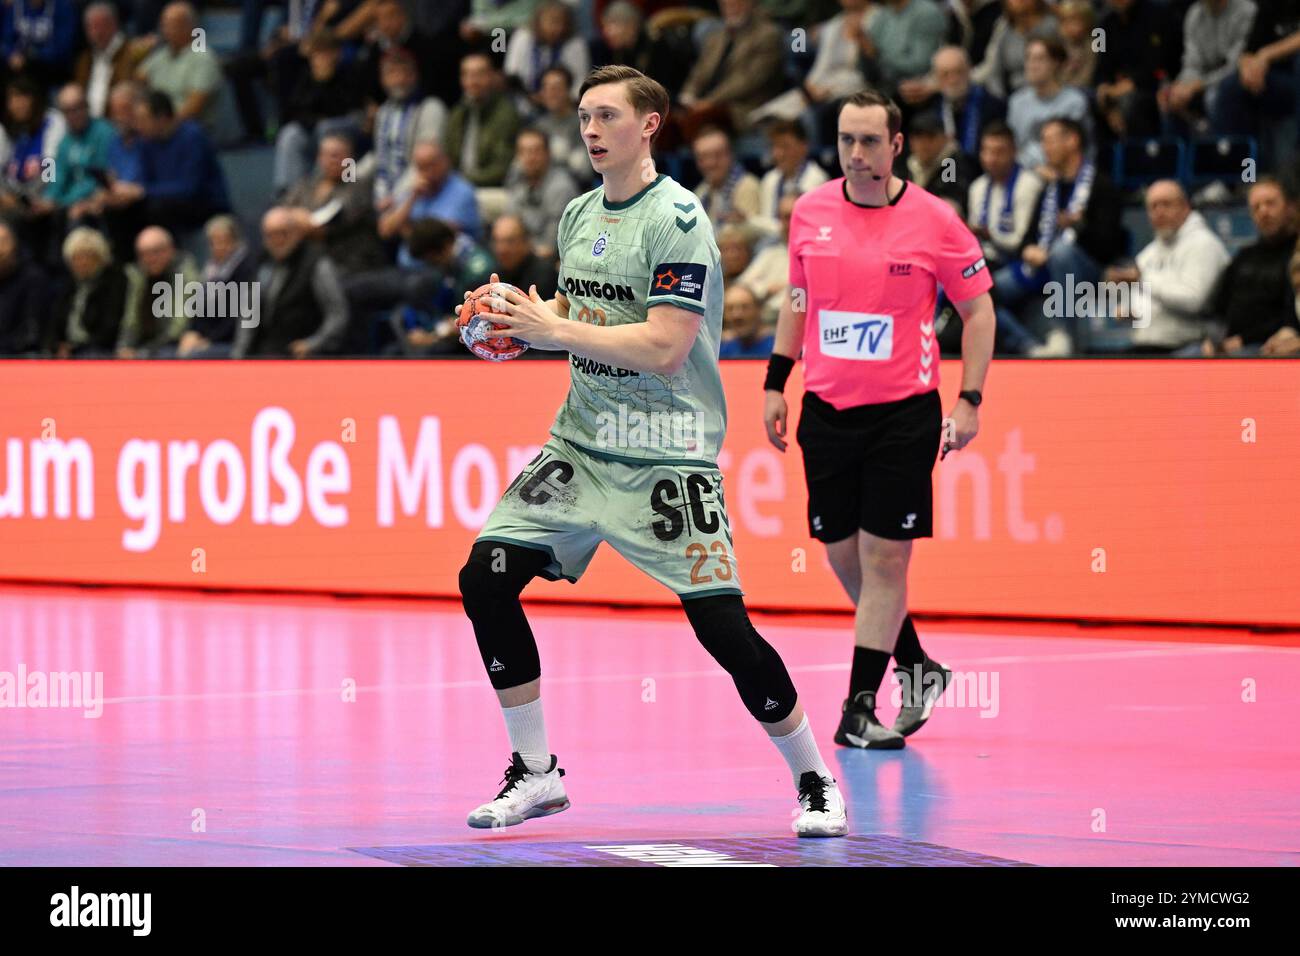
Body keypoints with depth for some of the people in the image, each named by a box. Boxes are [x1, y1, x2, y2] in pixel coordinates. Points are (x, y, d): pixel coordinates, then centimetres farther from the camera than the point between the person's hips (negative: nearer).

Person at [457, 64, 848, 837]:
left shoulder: (677, 218, -14)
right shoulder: (579, 215, 10)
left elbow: (663, 348, -22)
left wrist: (553, 329, -18)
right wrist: (517, 319, 4)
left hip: (667, 455, -7)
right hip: (583, 442, 7)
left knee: (723, 627, -12)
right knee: (485, 578, -5)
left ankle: (816, 781, 8)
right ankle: (535, 773, 7)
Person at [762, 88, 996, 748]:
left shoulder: (934, 221, -8)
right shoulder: (810, 212, 2)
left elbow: (977, 308, 0)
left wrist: (969, 399, -7)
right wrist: (776, 382, 13)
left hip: (904, 413, -4)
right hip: (826, 411, 4)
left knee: (884, 558, -6)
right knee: (844, 555, 8)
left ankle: (859, 709, -1)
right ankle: (916, 666, 29)